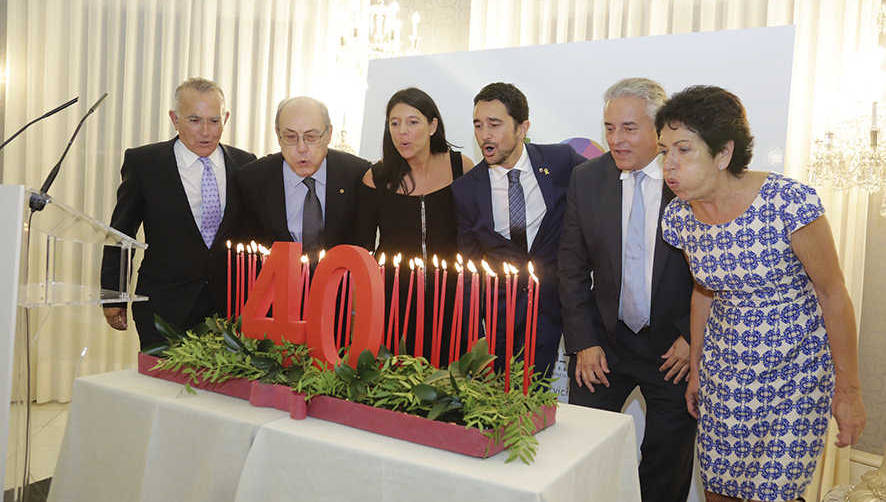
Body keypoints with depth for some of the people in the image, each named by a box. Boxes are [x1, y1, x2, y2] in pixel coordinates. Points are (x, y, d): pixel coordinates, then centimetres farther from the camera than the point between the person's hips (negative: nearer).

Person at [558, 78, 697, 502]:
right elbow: (572, 268, 2)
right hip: (605, 340, 2)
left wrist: (693, 337, -8)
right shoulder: (586, 180, -2)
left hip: (675, 345, -2)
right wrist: (583, 342, -2)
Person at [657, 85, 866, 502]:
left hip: (796, 370, -4)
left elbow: (833, 295, -12)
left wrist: (848, 390, -5)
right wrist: (695, 370, 18)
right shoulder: (679, 218, -6)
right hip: (723, 370, 4)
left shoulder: (787, 202, -22)